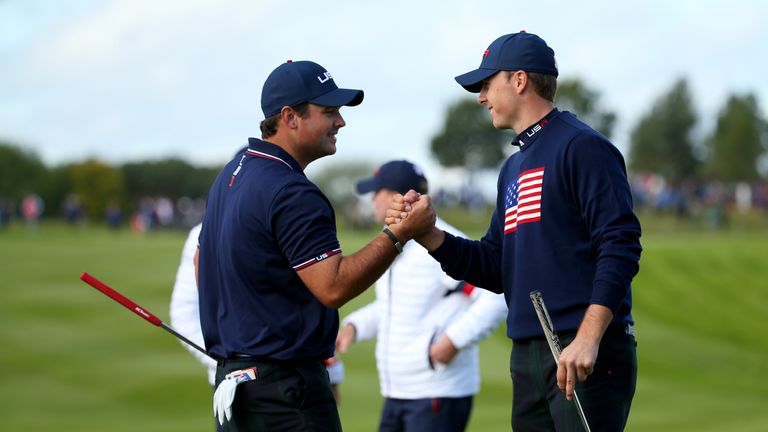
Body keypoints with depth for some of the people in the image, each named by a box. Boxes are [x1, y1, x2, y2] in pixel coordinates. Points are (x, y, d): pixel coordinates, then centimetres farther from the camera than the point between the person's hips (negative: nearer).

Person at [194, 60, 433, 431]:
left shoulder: (232, 174, 13)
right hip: (284, 383, -10)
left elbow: (202, 260, 24)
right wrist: (398, 235, -22)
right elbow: (333, 287, -23)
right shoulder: (291, 193, -18)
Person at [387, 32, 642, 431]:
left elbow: (620, 246, -15)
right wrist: (426, 234, 5)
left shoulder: (583, 147, -6)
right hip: (527, 356, 9)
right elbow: (495, 269, 20)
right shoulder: (513, 167, 21)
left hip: (588, 354, -9)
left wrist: (588, 338, -23)